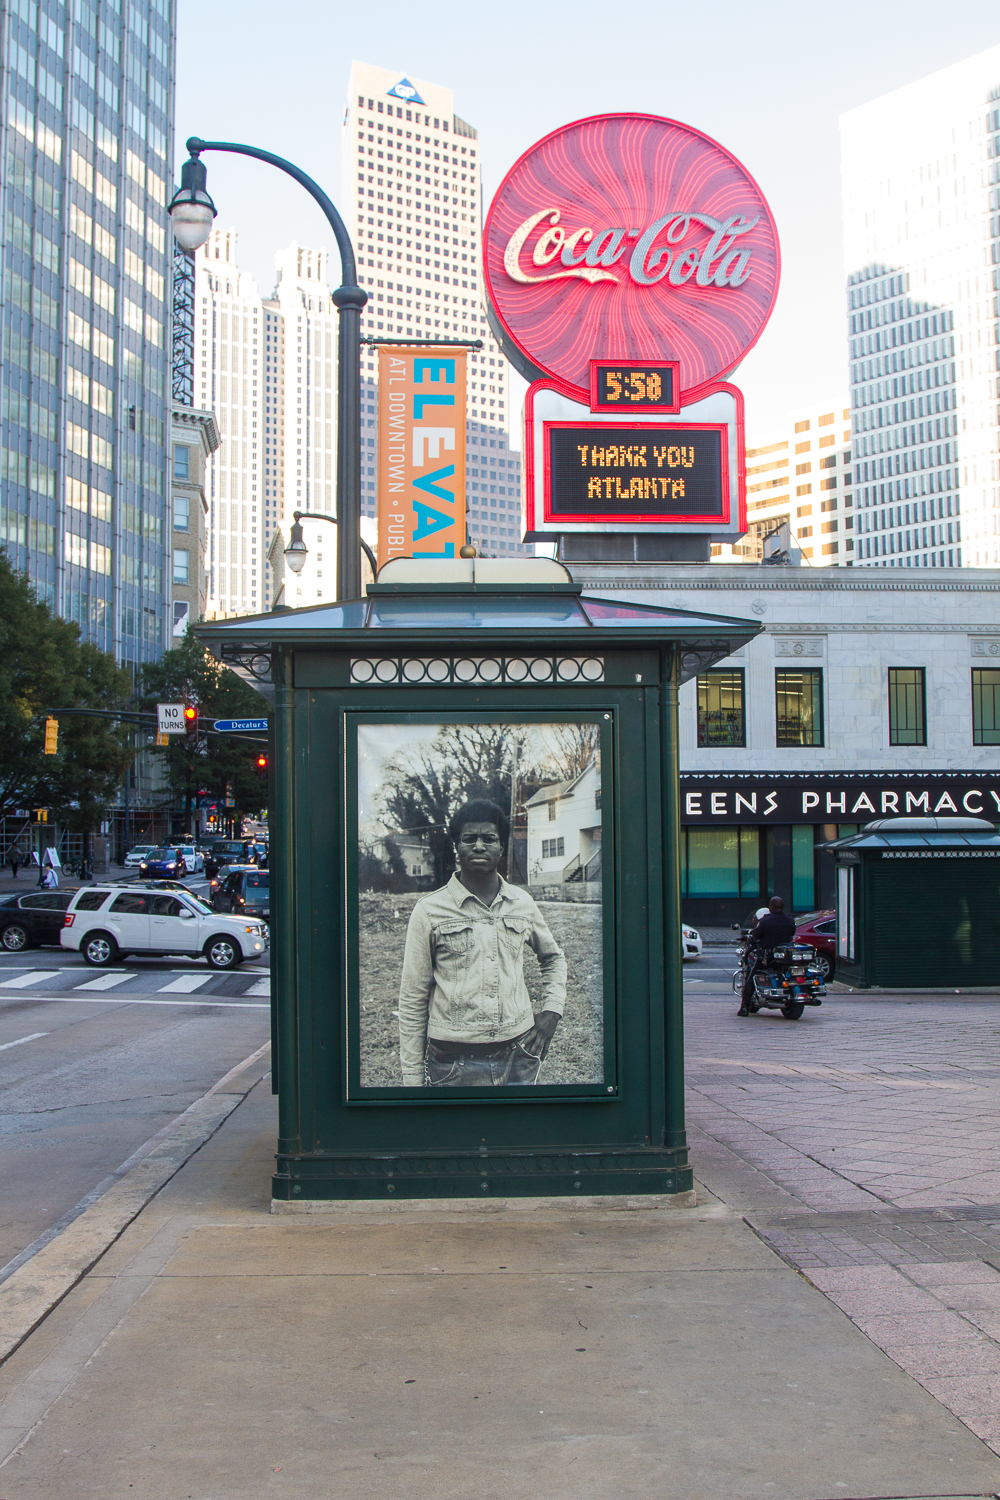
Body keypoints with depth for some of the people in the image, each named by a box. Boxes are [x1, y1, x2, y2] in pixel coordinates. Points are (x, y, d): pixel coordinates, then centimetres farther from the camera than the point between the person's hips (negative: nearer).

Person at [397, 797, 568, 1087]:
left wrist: (551, 1010, 10)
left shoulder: (522, 903, 7)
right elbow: (413, 999, 0)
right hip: (454, 1064, -3)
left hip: (520, 1057, 3)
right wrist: (413, 1078, -2)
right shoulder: (429, 910, -2)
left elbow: (553, 956, 26)